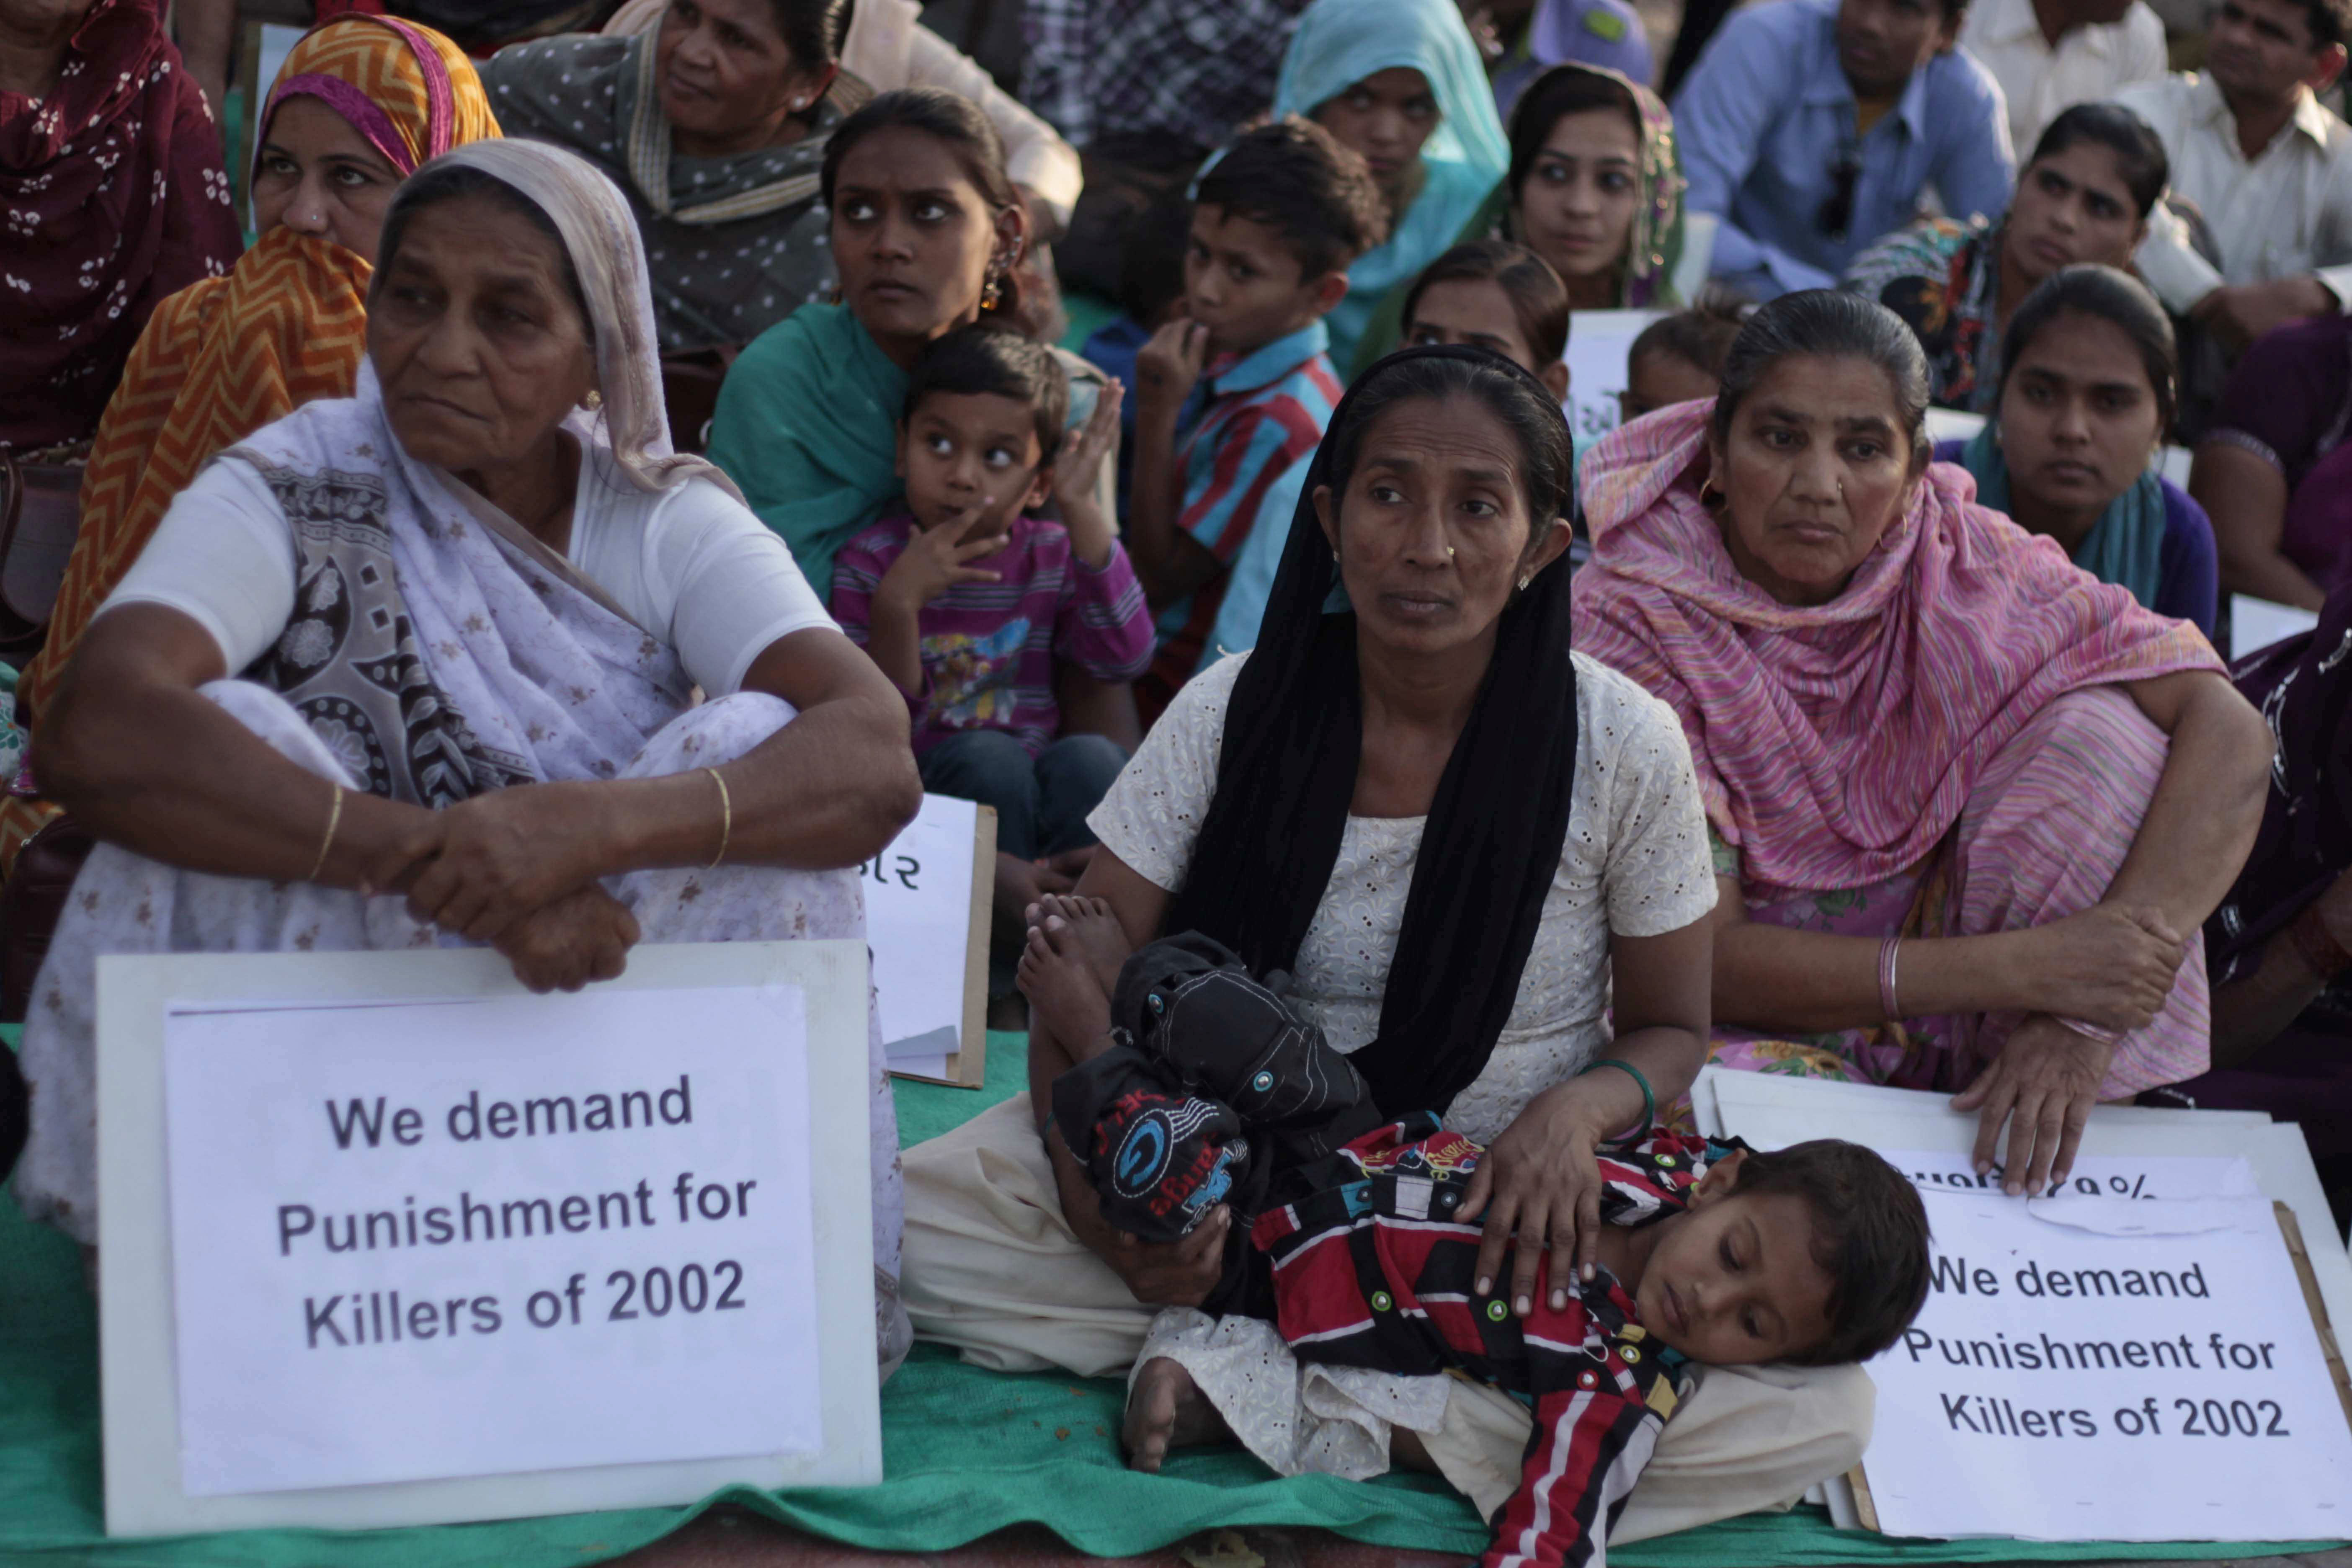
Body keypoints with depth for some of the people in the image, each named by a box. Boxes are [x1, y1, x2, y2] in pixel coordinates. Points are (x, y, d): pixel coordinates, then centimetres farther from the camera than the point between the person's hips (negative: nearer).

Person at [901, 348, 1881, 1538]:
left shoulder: (1622, 748, -7)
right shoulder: (1232, 716, -5)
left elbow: (1668, 1028, 4)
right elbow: (1081, 986, -3)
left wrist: (1581, 1107, -20)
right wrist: (1101, 1201, -23)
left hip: (1503, 1219, 1)